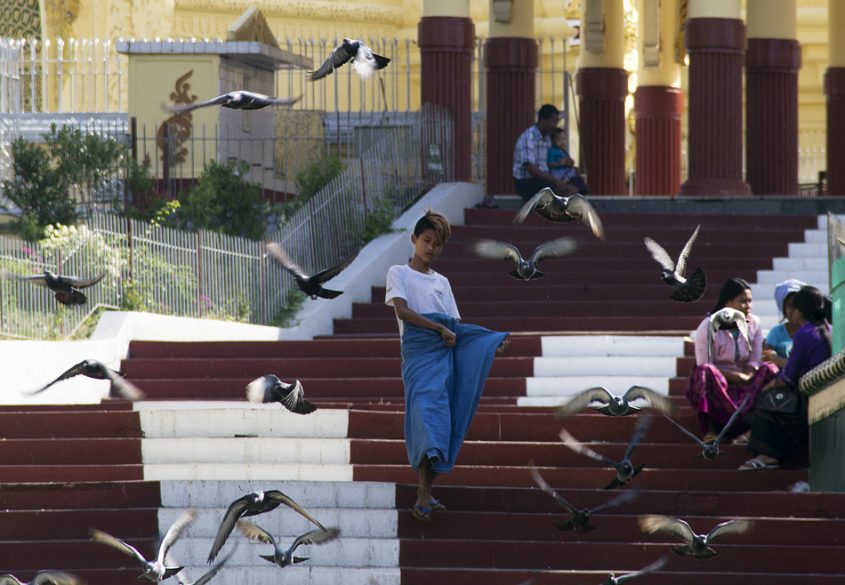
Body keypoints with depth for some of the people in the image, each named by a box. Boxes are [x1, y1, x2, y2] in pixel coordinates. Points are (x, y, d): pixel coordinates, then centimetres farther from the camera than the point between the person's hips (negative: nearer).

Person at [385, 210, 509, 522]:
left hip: (447, 351, 6)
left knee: (444, 422, -1)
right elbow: (402, 310, -7)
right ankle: (424, 496, -32)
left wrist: (493, 341, 3)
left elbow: (455, 324, 18)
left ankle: (426, 493, 2)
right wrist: (440, 329, -13)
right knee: (427, 412, -22)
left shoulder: (442, 282, 24)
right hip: (419, 351, -6)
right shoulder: (399, 273, 9)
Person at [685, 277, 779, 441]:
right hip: (718, 382, -3)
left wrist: (747, 375, -21)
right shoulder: (708, 326, -8)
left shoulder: (754, 324, 4)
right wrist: (733, 376, -22)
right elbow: (704, 365, -12)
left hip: (744, 383, 3)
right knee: (706, 373, -38)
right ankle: (709, 429, -36)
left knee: (770, 370, -24)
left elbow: (755, 360, 2)